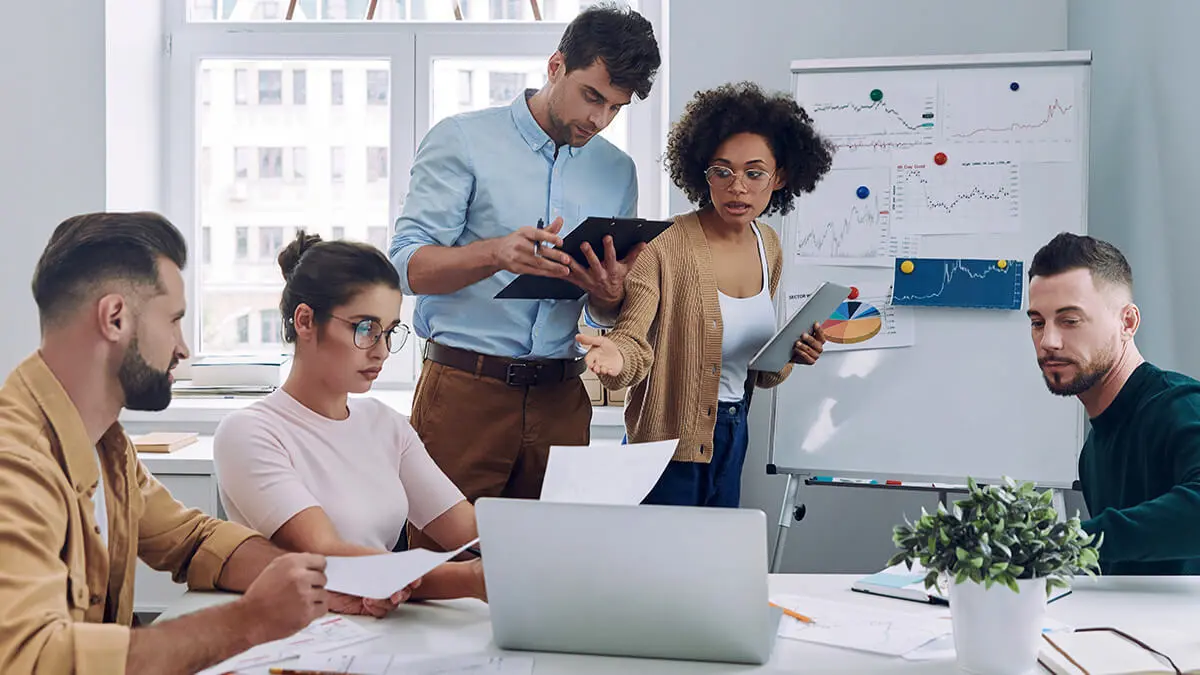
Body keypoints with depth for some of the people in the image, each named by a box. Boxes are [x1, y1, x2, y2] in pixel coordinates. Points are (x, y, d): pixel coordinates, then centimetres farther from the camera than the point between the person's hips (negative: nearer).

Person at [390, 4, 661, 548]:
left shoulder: (617, 171, 14)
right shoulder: (462, 141, 0)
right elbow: (409, 267, -8)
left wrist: (609, 295, -8)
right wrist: (496, 254, -25)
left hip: (561, 397, 4)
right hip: (464, 386, -4)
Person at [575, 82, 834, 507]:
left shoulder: (768, 246, 5)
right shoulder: (665, 247, -17)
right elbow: (635, 341, -24)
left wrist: (790, 352, -6)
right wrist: (617, 357, -45)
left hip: (734, 432, 7)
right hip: (671, 439, -7)